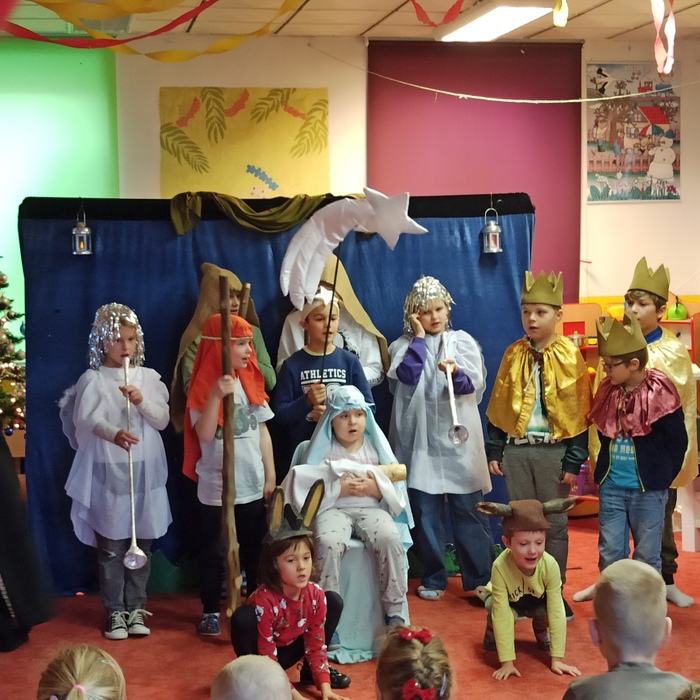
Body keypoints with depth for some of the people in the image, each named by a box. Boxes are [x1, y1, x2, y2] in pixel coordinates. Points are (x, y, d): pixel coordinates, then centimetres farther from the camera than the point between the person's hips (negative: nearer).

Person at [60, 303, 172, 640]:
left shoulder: (148, 378, 6)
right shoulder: (93, 379, -4)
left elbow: (162, 420, 1)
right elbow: (86, 419, -19)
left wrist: (141, 401, -18)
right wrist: (114, 434, -38)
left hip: (144, 471, 3)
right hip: (106, 472, -3)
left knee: (141, 543, 8)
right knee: (110, 547, 1)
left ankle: (135, 608, 20)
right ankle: (115, 612, 13)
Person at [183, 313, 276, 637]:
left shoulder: (251, 382, 5)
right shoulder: (204, 386, -11)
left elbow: (262, 430, 8)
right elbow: (204, 434, -23)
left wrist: (270, 474, 8)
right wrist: (216, 395, -33)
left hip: (252, 485, 5)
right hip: (216, 488, -5)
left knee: (255, 550, 14)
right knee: (214, 553, 6)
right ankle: (210, 612, 17)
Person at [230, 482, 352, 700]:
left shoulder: (315, 594, -17)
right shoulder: (264, 601, -33)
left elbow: (316, 642, -10)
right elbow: (266, 657, -28)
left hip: (289, 651, 6)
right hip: (260, 658, -5)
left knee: (334, 601, -6)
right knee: (243, 618, -37)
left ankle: (310, 672, 5)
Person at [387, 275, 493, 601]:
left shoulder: (463, 341, 5)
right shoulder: (403, 346, 6)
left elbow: (475, 383, -10)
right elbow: (407, 376, -14)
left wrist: (455, 372, -32)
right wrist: (419, 337, -7)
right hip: (420, 441, 1)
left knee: (468, 510, 1)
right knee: (425, 513, 5)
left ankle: (479, 578, 9)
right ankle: (433, 578, 18)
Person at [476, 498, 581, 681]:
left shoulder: (550, 565, -36)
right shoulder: (500, 567, -41)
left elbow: (556, 611, -32)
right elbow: (502, 614, -38)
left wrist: (557, 659, -31)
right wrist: (507, 662, -37)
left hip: (536, 601, 2)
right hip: (508, 601, -2)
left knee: (545, 611, -30)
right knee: (495, 608, -34)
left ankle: (541, 632, 8)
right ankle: (493, 633, 3)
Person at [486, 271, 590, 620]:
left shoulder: (570, 356, -5)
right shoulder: (513, 354, 4)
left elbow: (580, 413, -5)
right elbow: (498, 407, 8)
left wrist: (574, 460, -9)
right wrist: (494, 451, 4)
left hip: (554, 449, -3)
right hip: (516, 448, 3)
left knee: (554, 523, 6)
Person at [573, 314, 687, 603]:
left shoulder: (660, 394, -14)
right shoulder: (608, 391, 1)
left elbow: (677, 442, -7)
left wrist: (662, 479, -1)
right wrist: (604, 470, 14)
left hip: (648, 490, -4)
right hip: (611, 487, 4)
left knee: (647, 554, 8)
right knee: (610, 551, 12)